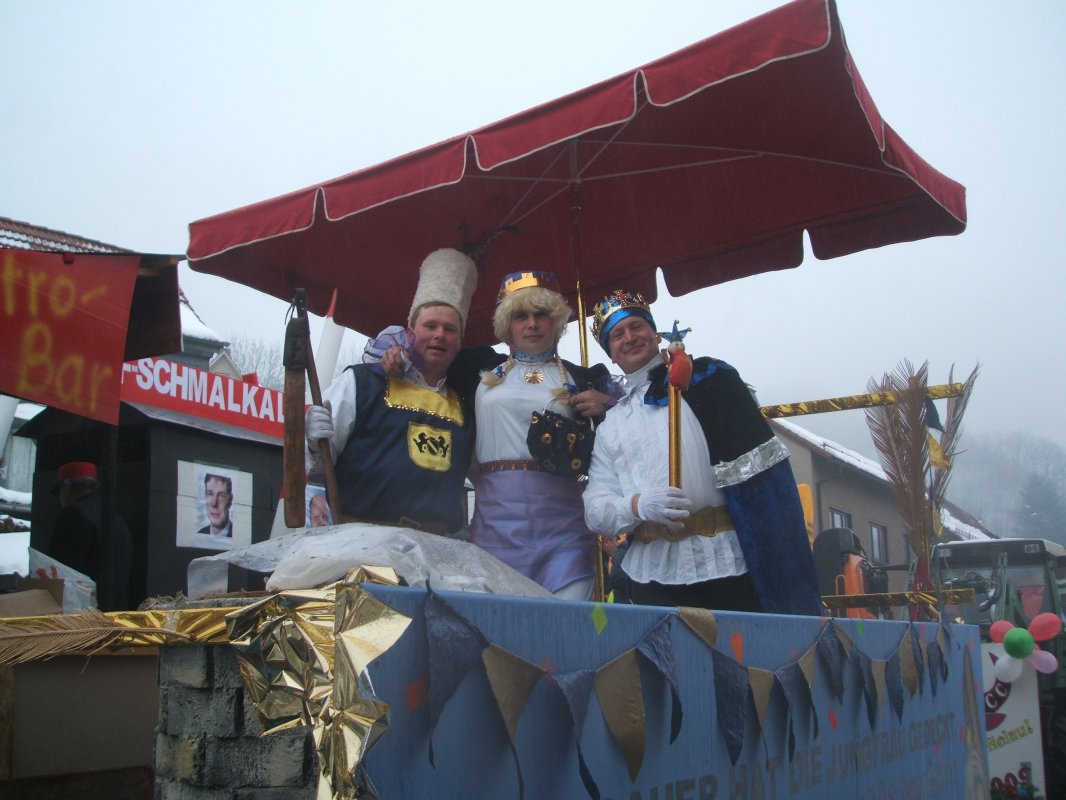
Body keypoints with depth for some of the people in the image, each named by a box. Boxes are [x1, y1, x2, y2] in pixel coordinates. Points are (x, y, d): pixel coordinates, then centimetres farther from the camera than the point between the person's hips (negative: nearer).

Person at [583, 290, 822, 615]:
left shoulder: (707, 378, 7)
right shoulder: (609, 424, 17)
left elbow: (761, 466, -1)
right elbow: (595, 508, 9)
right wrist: (637, 505, -13)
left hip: (731, 565, -2)